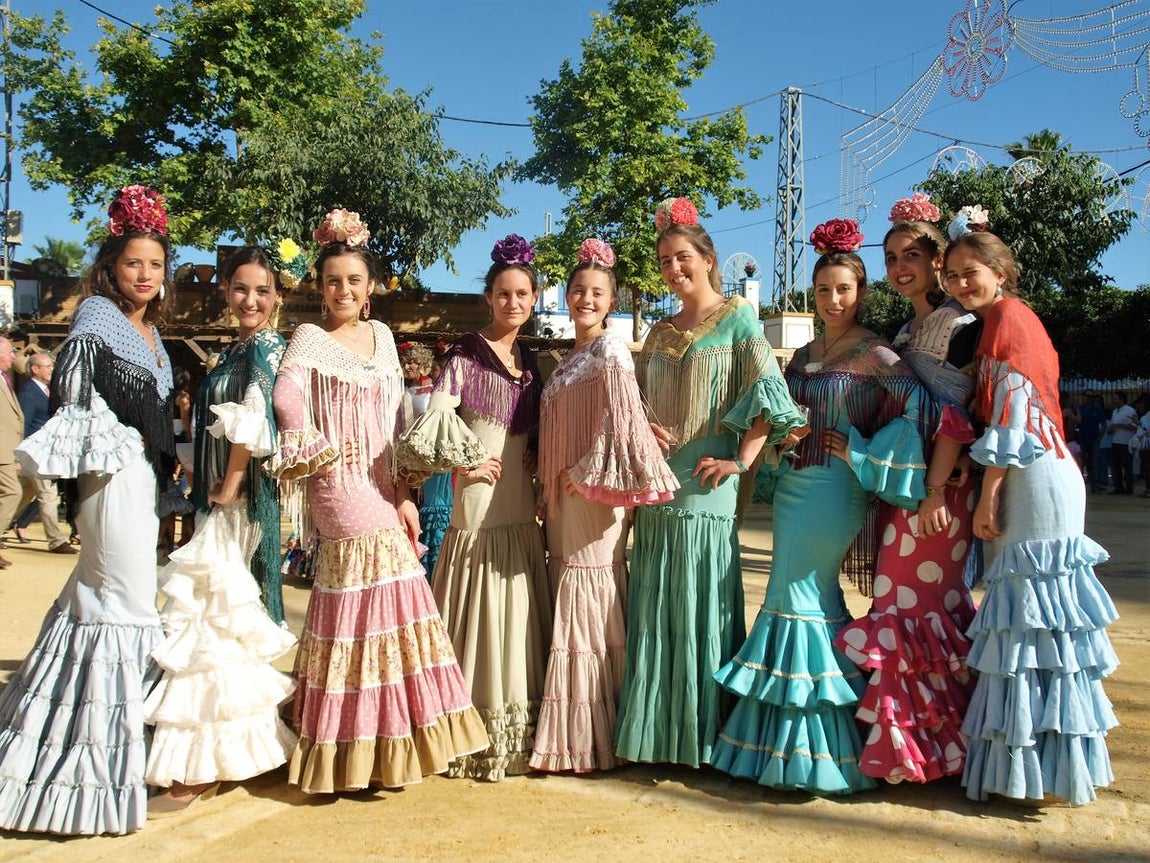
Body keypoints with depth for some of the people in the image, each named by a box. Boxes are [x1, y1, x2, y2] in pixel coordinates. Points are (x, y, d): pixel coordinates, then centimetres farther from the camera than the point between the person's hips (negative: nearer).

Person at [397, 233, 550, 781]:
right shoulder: (467, 354, -5)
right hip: (479, 508, -6)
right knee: (478, 618, -3)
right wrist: (470, 462, -10)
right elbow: (429, 425, -16)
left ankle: (514, 738, 19)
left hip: (522, 510, 6)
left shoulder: (529, 362, 15)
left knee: (517, 623, 9)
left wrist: (536, 463, 5)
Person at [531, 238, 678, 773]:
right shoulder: (569, 359, 18)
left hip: (593, 498, -9)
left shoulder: (610, 351, -8)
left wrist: (587, 474, -15)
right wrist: (551, 488, 12)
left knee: (587, 614, -4)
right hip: (564, 499, 9)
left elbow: (621, 418, -18)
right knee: (569, 611, 11)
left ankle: (589, 742, 5)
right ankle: (571, 735, 21)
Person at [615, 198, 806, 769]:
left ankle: (701, 734, 8)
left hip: (705, 488, -6)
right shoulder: (659, 335, 18)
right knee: (654, 609, 8)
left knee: (699, 606, -4)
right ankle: (656, 729, 19)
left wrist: (741, 461, -15)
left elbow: (767, 398, -7)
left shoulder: (737, 319, 1)